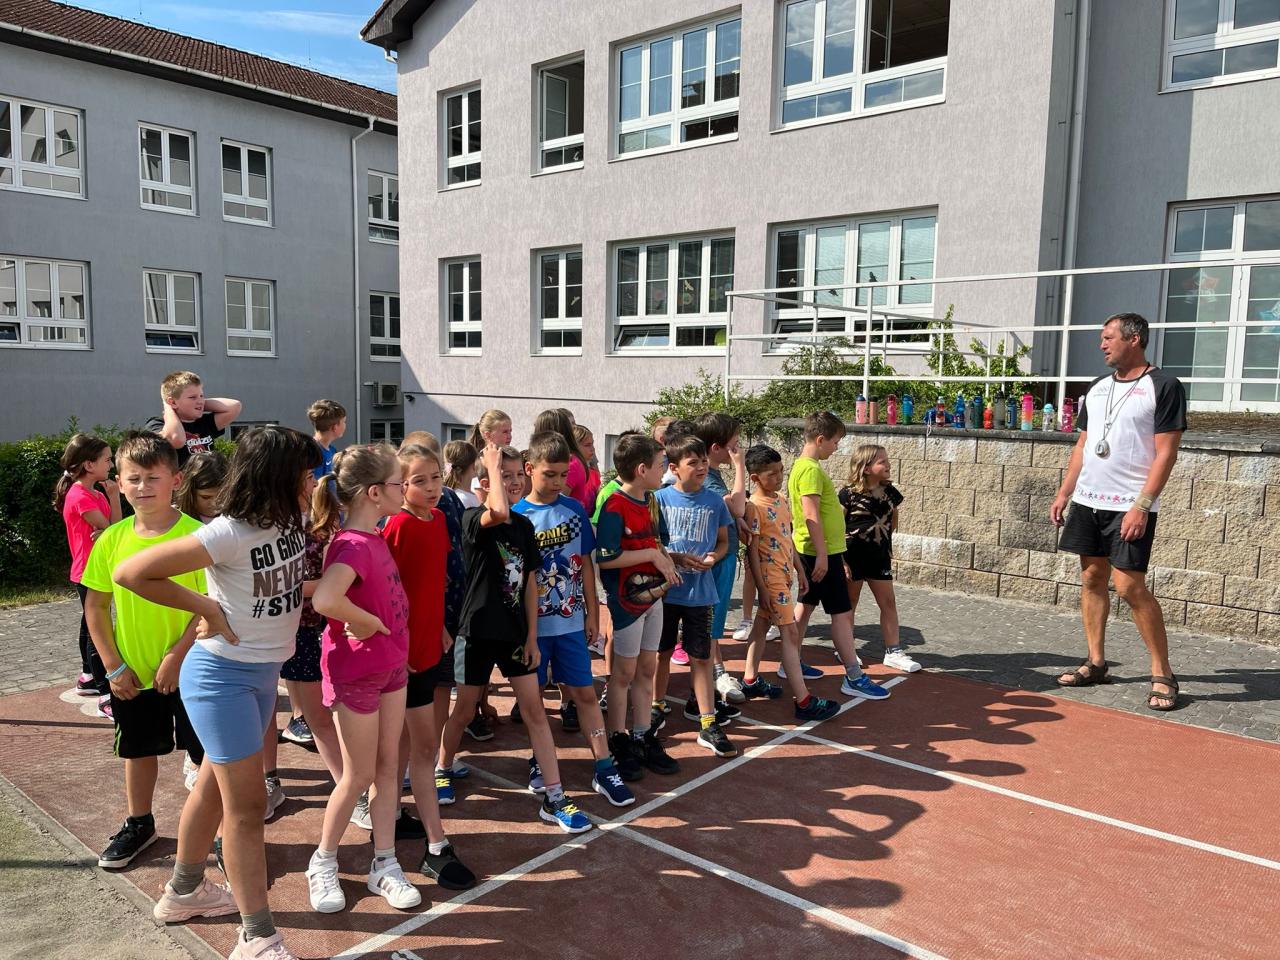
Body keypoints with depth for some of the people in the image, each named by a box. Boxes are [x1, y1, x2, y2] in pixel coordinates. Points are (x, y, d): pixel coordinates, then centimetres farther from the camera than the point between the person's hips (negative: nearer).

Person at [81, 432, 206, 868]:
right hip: (132, 674, 4)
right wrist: (114, 666, -2)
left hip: (188, 670, -4)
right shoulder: (112, 540, -5)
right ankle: (138, 824, 43)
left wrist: (178, 656, -18)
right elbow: (95, 606, 2)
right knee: (138, 749, 22)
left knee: (207, 754, 7)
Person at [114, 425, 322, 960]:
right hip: (222, 675, -8)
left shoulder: (289, 521, -3)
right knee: (247, 802, -1)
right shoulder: (228, 534, -25)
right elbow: (130, 573, -23)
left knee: (216, 784, 22)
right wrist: (206, 607, -19)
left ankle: (183, 893, 42)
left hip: (264, 671, 8)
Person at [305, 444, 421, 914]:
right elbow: (324, 599, -44)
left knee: (387, 768, 14)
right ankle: (323, 864, 29)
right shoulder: (353, 545, -25)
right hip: (356, 671, -8)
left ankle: (385, 865, 27)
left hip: (391, 664, 8)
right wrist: (365, 623, -28)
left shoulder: (374, 537, 3)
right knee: (359, 775, 7)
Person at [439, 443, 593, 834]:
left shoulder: (524, 527, 4)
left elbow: (529, 584, 7)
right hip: (478, 631, -4)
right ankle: (442, 771, 38)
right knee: (464, 710, 11)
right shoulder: (473, 519, -12)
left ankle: (554, 798, 6)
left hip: (515, 632, 4)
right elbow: (499, 513, -38)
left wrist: (532, 636, 3)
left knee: (535, 710, 2)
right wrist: (493, 464, -24)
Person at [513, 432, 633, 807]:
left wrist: (592, 612, 6)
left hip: (570, 621, 2)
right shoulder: (516, 516, -7)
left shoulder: (575, 509, 0)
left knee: (585, 693, 5)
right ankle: (539, 762, 29)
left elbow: (585, 563, 6)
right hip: (532, 622, -2)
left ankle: (604, 769, 11)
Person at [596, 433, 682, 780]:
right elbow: (606, 558, -25)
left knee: (647, 669, 15)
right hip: (626, 598, -8)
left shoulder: (650, 501, 7)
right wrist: (651, 555, -20)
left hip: (653, 594, 8)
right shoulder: (614, 507, -20)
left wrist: (666, 562, -1)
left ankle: (644, 738, 26)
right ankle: (618, 743, 18)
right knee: (624, 673, 4)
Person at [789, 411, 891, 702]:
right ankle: (854, 678, -1)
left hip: (814, 551, 10)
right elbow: (811, 516, -24)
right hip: (821, 552, -10)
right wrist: (822, 555, -24)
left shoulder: (804, 465, 12)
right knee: (842, 612, -5)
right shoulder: (811, 470, -19)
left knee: (806, 604, 17)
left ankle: (791, 664, 26)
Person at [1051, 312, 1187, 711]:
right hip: (1087, 501, 7)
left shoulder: (1163, 387, -7)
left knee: (1130, 586, -9)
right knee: (1091, 579, 9)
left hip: (1129, 507, -7)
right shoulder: (1097, 388, 13)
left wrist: (1142, 506, -18)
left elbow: (1166, 453, -12)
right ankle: (1095, 663, 19)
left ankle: (1163, 674, 4)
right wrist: (1064, 493, 12)